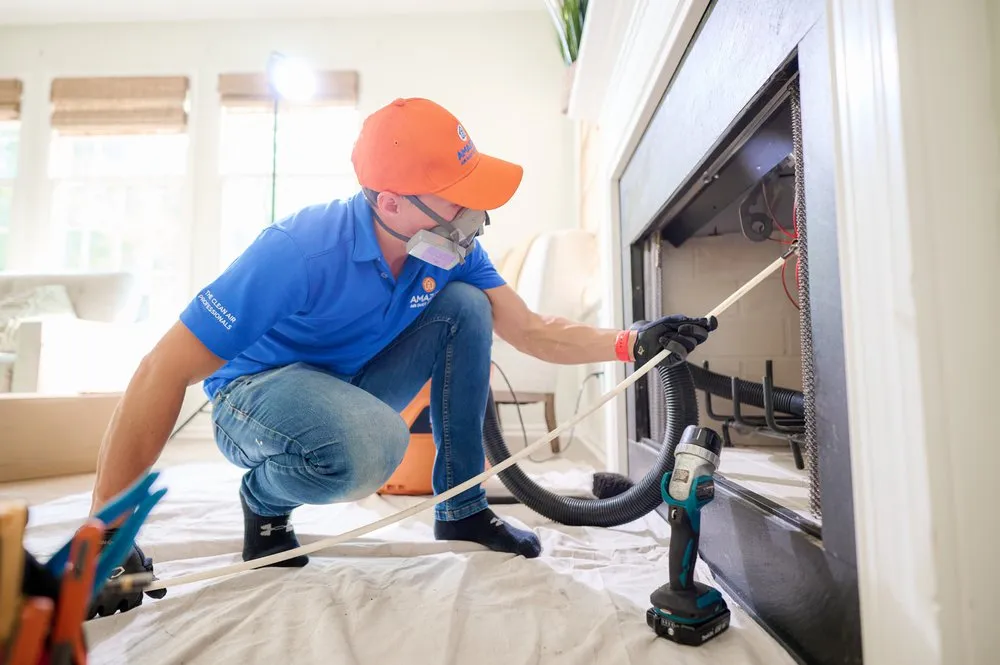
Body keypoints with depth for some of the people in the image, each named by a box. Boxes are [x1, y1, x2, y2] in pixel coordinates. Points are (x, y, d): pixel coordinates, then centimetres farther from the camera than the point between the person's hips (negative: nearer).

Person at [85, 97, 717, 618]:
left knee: (465, 306, -17)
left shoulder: (450, 250, -13)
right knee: (374, 445, -39)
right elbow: (164, 373, -28)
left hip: (350, 385, 6)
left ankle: (462, 508, -5)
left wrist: (631, 341, -24)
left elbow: (531, 330, -11)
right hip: (256, 391, -5)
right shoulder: (303, 249, -32)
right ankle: (264, 501, -2)